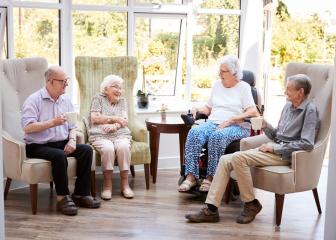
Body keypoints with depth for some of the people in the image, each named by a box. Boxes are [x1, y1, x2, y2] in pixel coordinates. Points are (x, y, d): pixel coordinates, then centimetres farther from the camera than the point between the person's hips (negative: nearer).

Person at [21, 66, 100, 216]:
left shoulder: (66, 101, 13)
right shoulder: (34, 100, -7)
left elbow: (72, 126, 14)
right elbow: (27, 127, -19)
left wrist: (72, 140, -7)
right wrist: (53, 122, -23)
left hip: (62, 143, 6)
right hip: (38, 146, -6)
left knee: (86, 150, -16)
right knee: (59, 155, -35)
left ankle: (81, 194, -12)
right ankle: (62, 198, -22)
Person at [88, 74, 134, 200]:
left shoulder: (122, 101, 19)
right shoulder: (98, 99, 11)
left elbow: (124, 121, 6)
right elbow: (95, 118, -3)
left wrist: (114, 126, -16)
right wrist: (115, 118, -2)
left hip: (120, 135, 2)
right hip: (100, 136, -2)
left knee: (123, 147, -32)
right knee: (108, 148, -35)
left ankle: (125, 184, -25)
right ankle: (107, 184, -25)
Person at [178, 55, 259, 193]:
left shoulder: (243, 87, 6)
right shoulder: (217, 84, 22)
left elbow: (253, 112, -7)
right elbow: (209, 108, 26)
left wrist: (230, 120, -17)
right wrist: (197, 110, 4)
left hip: (237, 126, -4)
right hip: (213, 123, 4)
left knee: (217, 136, -39)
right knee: (194, 133, -29)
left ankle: (211, 177, -28)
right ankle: (191, 176, -33)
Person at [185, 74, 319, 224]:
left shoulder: (310, 110, -9)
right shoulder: (288, 106, 17)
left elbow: (307, 144, -21)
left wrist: (275, 147, -17)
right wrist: (266, 127, 1)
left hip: (285, 155, -9)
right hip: (275, 148, 9)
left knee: (238, 157, -27)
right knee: (225, 160, -8)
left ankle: (251, 204, -11)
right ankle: (211, 209, -12)